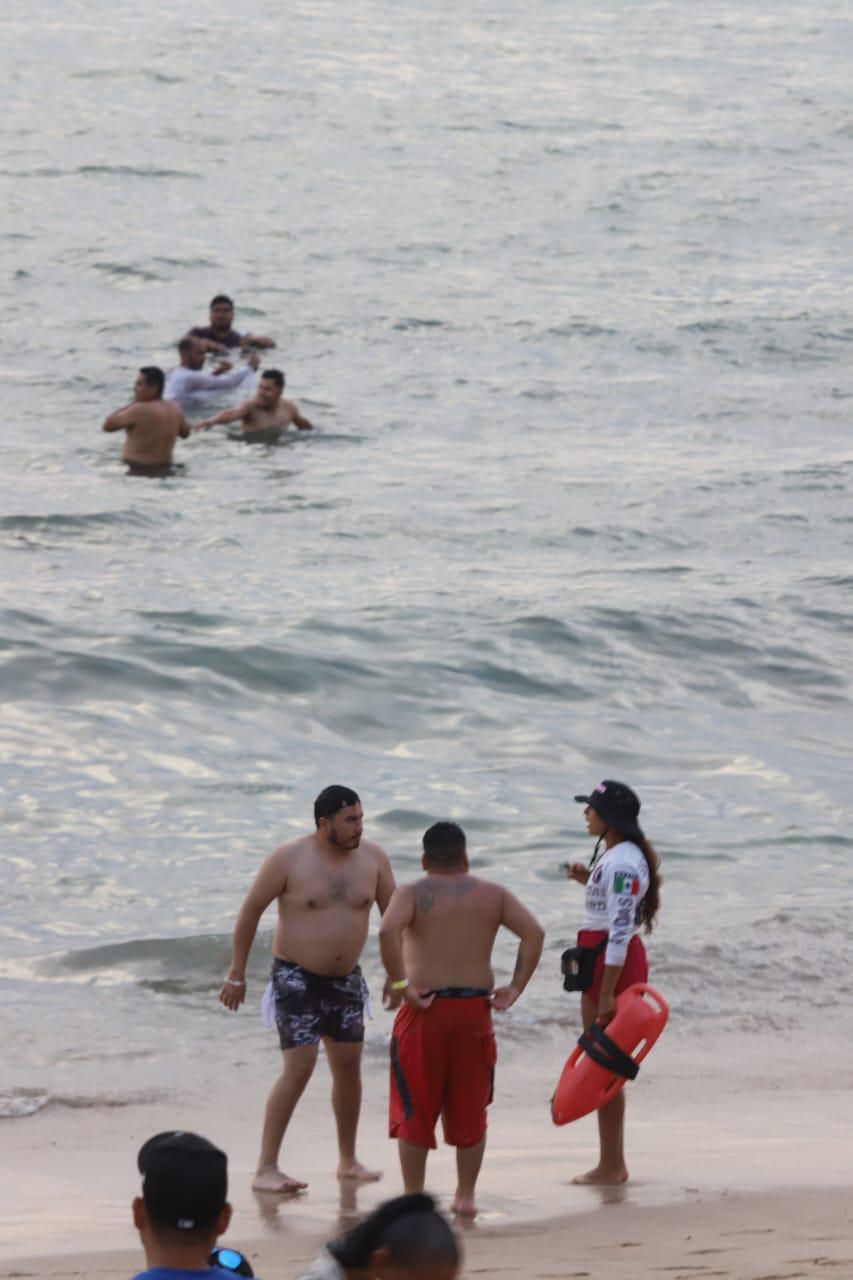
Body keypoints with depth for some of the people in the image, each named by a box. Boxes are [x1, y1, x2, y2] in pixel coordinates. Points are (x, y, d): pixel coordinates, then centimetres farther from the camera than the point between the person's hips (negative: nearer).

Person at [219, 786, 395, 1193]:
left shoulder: (372, 859, -2)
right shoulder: (289, 860, -14)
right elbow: (250, 910, -7)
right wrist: (237, 974, -7)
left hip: (345, 978, 5)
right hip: (295, 976, -5)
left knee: (348, 1066, 10)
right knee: (299, 1068, -14)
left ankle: (348, 1160, 26)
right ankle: (266, 1168, -11)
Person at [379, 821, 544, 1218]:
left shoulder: (413, 894, -1)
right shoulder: (493, 895, 8)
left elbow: (387, 930, -21)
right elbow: (534, 932, -4)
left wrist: (398, 984, -15)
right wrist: (516, 987, -3)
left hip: (426, 1010, -3)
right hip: (475, 1010, 3)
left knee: (415, 1109, 7)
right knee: (470, 1108, 14)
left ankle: (413, 1196, 8)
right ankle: (466, 1195, 16)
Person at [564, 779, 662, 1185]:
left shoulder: (623, 862, -19)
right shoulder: (615, 855, 13)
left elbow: (620, 929, -24)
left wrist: (607, 993, -25)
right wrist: (588, 880, 13)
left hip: (612, 963, -11)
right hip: (603, 958, 11)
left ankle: (610, 1167, -1)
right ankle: (614, 1163, 20)